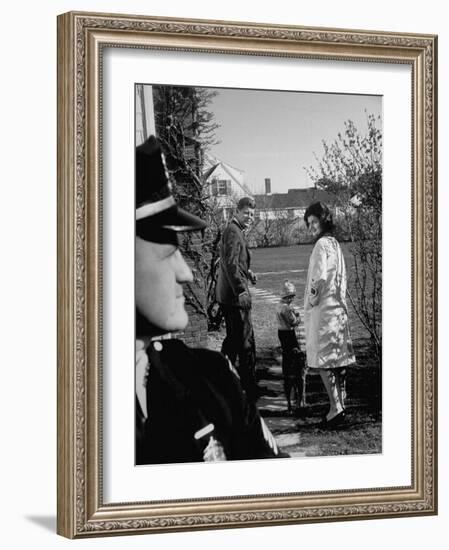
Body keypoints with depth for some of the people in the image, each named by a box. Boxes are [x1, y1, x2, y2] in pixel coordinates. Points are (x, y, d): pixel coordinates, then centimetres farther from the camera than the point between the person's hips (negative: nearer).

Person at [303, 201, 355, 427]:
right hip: (338, 308, 9)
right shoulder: (335, 244, 14)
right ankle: (341, 405, 16)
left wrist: (312, 298, -12)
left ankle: (335, 407, -12)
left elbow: (321, 277, -25)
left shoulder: (322, 244, -14)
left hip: (323, 309, -9)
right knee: (338, 359, 11)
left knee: (323, 360, -8)